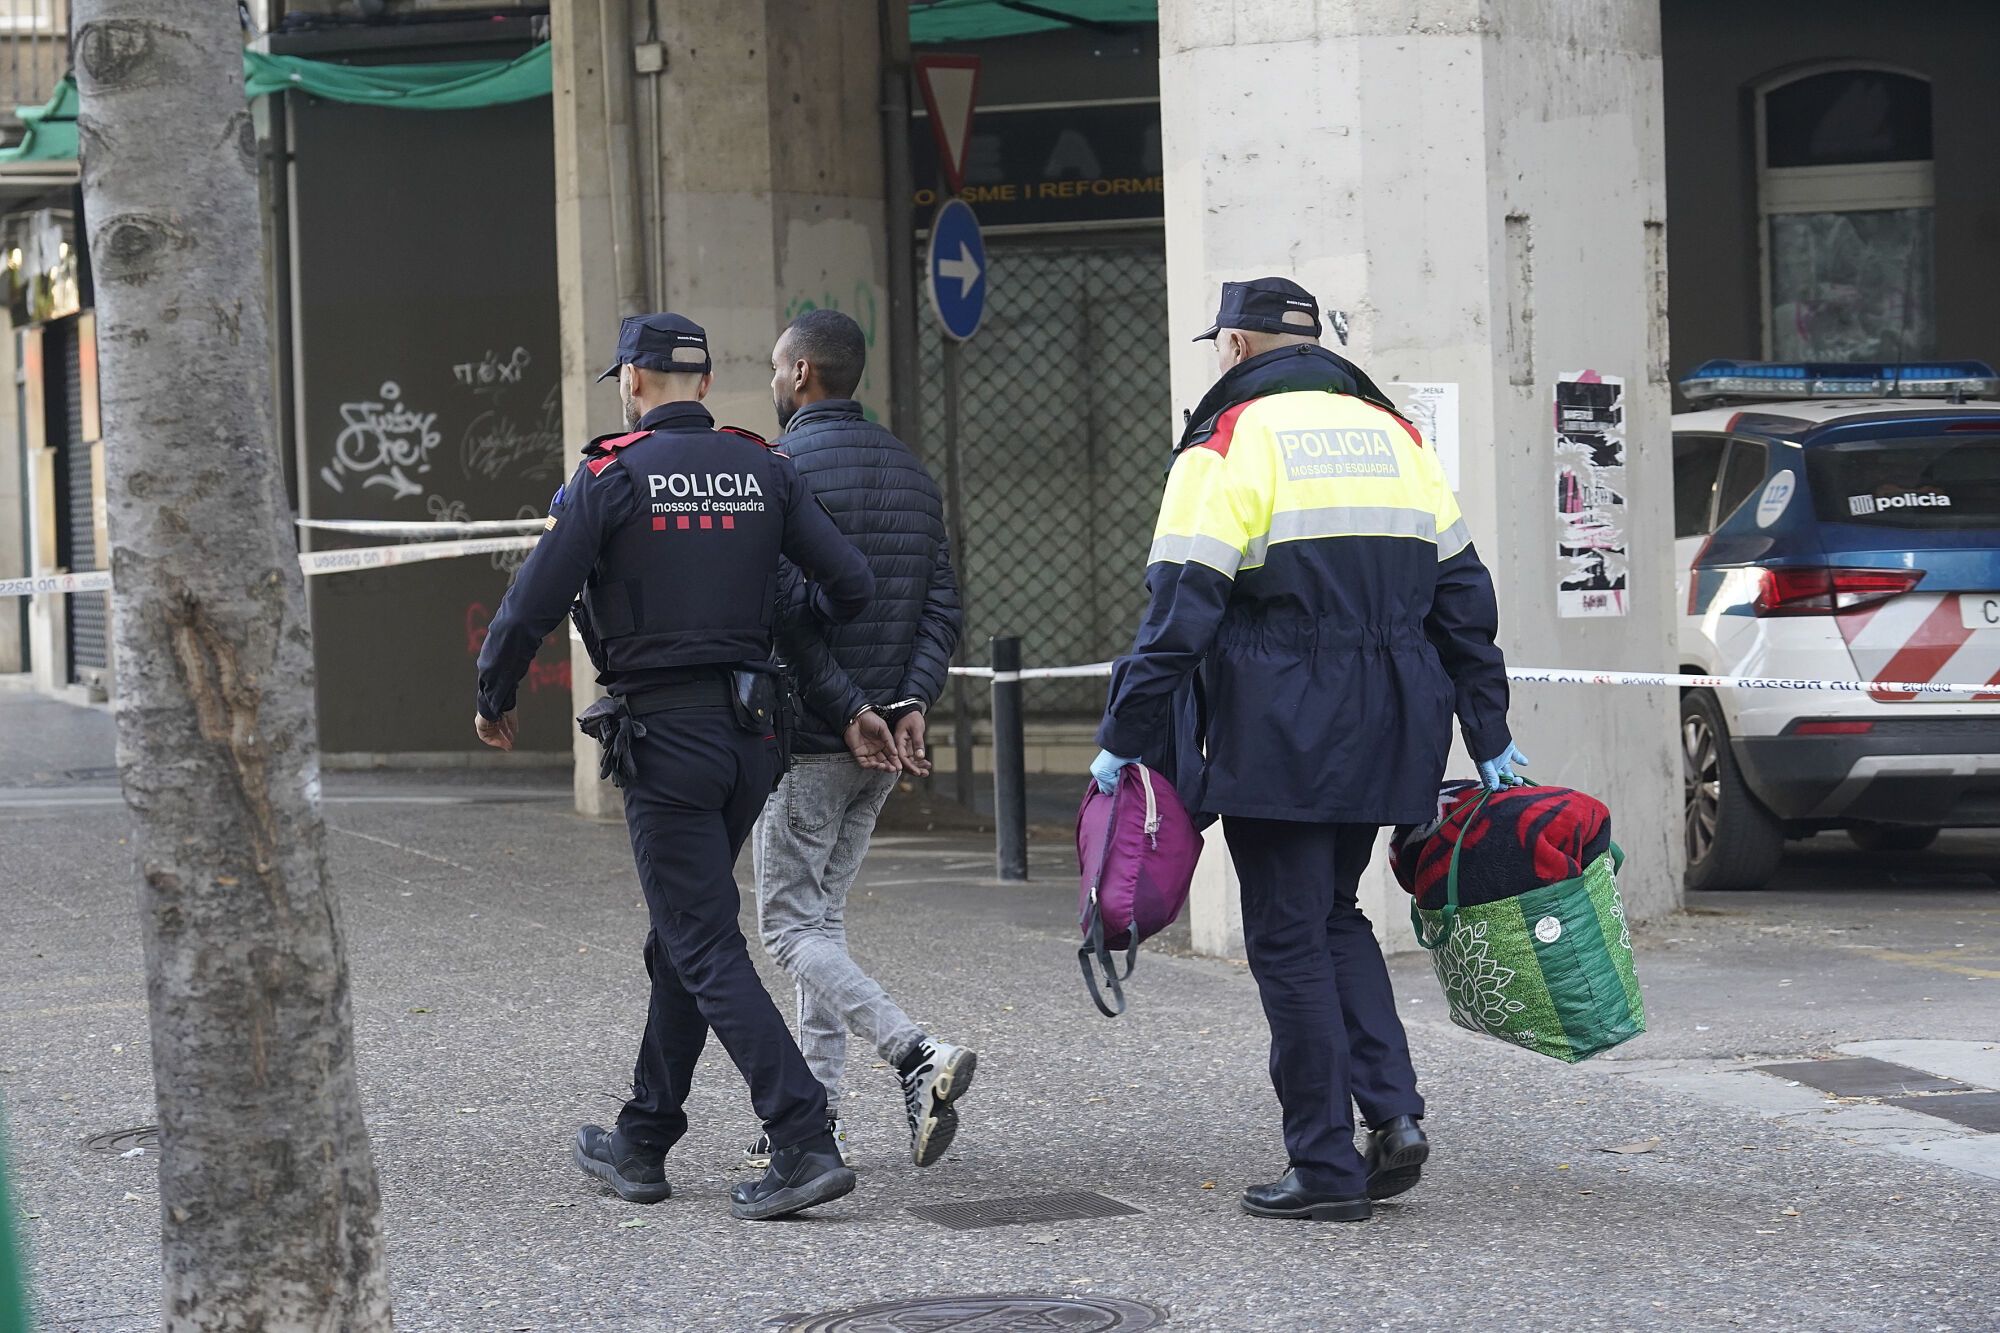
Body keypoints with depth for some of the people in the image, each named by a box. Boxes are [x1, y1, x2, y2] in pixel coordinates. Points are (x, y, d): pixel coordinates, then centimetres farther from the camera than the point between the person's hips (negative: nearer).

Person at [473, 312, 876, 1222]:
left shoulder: (613, 475, -8)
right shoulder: (763, 470, 6)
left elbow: (532, 605, -9)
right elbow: (851, 584, 2)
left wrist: (492, 699, 8)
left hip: (663, 739, -6)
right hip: (750, 733, 6)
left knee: (707, 952, -6)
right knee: (679, 940, 17)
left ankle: (805, 1147, -16)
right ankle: (640, 1145, 26)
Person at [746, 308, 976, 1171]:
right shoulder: (912, 471, 13)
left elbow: (789, 611, -20)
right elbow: (941, 605, 7)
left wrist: (848, 710, -16)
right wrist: (911, 704, -2)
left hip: (807, 738, -7)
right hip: (886, 739, 7)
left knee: (791, 925, -2)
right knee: (824, 913, 15)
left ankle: (915, 1056, -21)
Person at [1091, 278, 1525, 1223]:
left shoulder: (1229, 442, -5)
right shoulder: (1393, 435, 14)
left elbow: (1179, 613, -12)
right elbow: (1462, 596, 15)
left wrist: (1126, 740, -7)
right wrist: (1490, 739, 19)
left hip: (1282, 743, -6)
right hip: (1389, 738, 6)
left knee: (1290, 939, 1)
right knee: (1333, 914, 21)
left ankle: (1326, 1166, 2)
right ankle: (1391, 1111, 5)